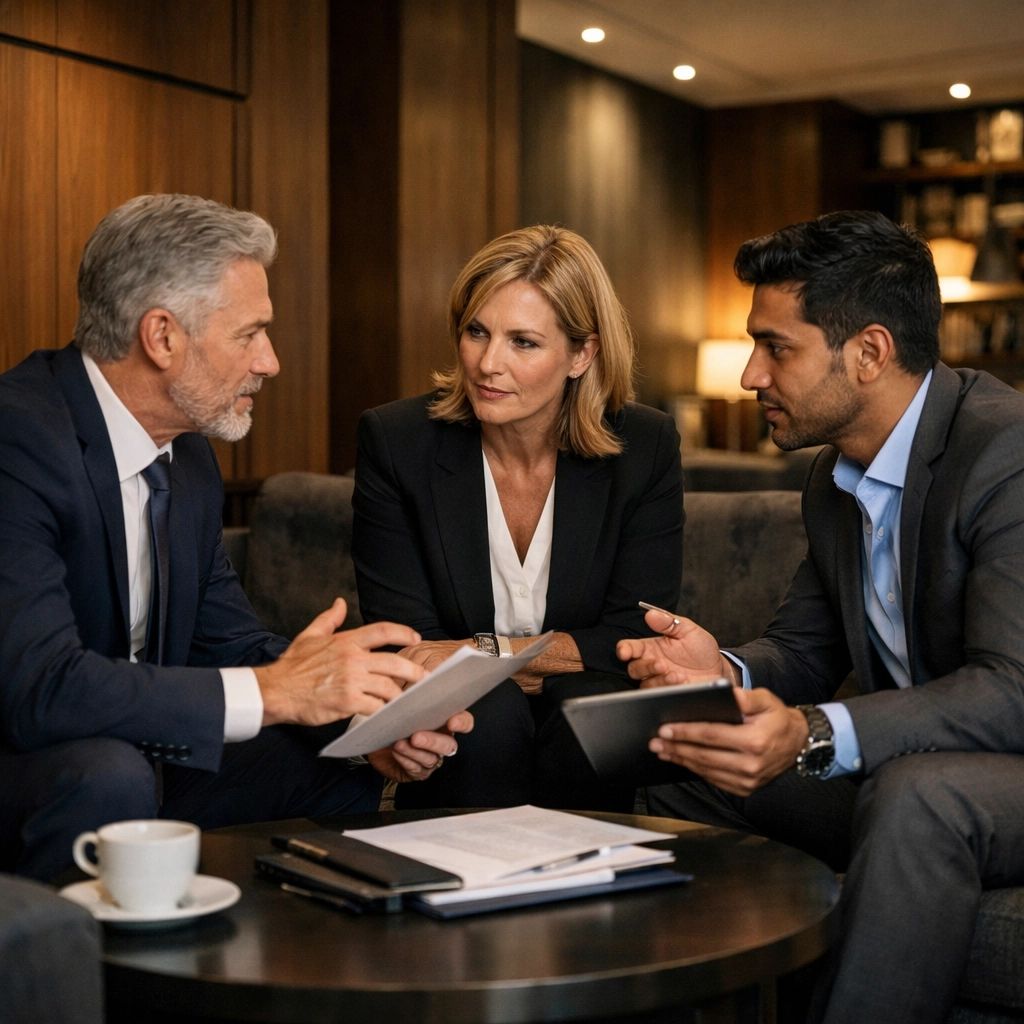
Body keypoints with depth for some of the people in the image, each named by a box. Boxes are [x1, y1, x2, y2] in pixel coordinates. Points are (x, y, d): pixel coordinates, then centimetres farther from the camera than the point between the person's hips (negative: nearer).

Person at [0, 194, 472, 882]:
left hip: (135, 759, 8)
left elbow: (233, 643, 13)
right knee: (110, 774, -35)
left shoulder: (189, 458, 6)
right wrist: (273, 691, -28)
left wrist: (370, 714, -6)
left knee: (345, 774, -4)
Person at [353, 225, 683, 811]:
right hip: (462, 745, 0)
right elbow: (404, 645, -8)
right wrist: (559, 661, -18)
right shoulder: (395, 441, -6)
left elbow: (640, 638, -6)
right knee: (491, 712, -32)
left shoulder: (646, 448, -5)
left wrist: (486, 651, -15)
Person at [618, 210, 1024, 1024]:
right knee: (679, 769, 2)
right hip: (904, 766, 8)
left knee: (913, 795, -38)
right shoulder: (835, 477, 7)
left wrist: (815, 737, -39)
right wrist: (728, 671, -10)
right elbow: (807, 650, 13)